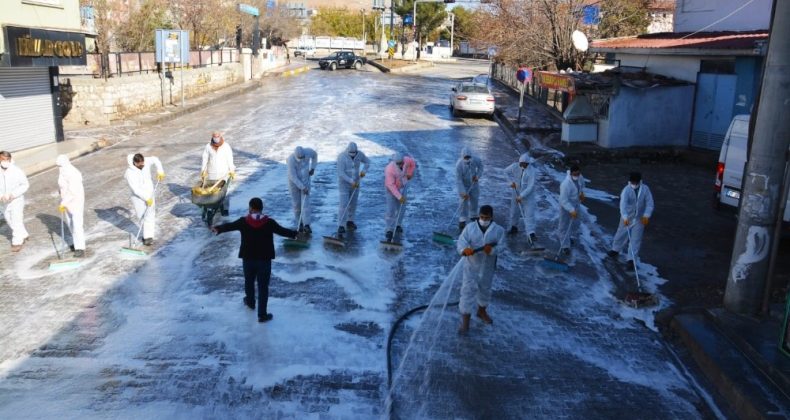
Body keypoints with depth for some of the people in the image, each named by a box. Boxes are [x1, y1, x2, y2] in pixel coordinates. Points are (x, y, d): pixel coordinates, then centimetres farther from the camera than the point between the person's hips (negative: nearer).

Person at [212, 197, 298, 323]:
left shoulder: (243, 222, -8)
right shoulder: (269, 223, -12)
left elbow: (229, 226, 8)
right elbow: (283, 231, -3)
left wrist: (218, 228, 28)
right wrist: (296, 234, 15)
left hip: (248, 258, 2)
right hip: (264, 259, -2)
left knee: (249, 281, 27)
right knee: (263, 286, 4)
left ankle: (250, 302, 49)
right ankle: (262, 314, 5)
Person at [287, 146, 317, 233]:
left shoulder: (308, 152, -19)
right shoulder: (291, 159, -29)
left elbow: (315, 155, 7)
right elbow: (293, 177, -26)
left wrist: (313, 168, 0)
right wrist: (302, 187, -28)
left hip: (305, 180, 2)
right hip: (294, 182, -2)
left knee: (306, 203, -9)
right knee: (297, 204, 4)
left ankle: (306, 225, -13)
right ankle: (300, 224, 20)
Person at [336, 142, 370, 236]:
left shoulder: (359, 154, -10)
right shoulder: (342, 156, -25)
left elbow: (367, 161, 8)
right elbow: (341, 173, -27)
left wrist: (363, 171, -11)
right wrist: (351, 182, -32)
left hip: (355, 183, 5)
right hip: (344, 183, -5)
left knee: (353, 203, 13)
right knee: (343, 205, -11)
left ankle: (350, 222, 32)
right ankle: (341, 226, -8)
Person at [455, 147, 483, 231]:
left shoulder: (476, 160, -21)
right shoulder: (459, 164, -31)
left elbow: (480, 166, 3)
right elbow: (458, 180, -29)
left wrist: (477, 176, -12)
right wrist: (463, 192, -34)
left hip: (474, 184, 4)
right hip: (464, 185, -4)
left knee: (474, 200, 17)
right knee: (464, 202, -9)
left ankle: (472, 215, 40)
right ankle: (462, 220, 0)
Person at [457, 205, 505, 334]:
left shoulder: (499, 230, -6)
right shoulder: (470, 227, -6)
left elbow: (502, 247, -14)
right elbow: (461, 241, -15)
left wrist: (493, 250, -37)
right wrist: (465, 249, -38)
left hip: (488, 268, 2)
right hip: (471, 266, -2)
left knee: (485, 290, 23)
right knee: (468, 292, -4)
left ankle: (482, 311, 49)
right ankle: (465, 322, 5)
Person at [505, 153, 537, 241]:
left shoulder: (531, 171, -25)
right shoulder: (515, 166, -12)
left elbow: (530, 187, -26)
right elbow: (506, 171, 9)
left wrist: (521, 196, -28)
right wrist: (511, 181, -2)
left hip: (528, 195, -5)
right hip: (516, 193, 5)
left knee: (529, 214, -10)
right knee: (514, 211, 18)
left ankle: (531, 234, -13)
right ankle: (514, 227, 41)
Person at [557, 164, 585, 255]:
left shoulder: (579, 177, -14)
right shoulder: (566, 184, -37)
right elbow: (564, 200, -33)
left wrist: (582, 192, -2)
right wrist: (571, 210, -39)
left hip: (576, 204, 7)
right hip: (566, 206, -7)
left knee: (575, 223, 24)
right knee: (564, 226, 3)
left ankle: (569, 237, 50)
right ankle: (565, 246, 14)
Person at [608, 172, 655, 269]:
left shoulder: (645, 189, -11)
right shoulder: (626, 190, -19)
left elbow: (650, 203, -10)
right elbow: (623, 204, -32)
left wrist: (646, 215, -24)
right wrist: (625, 217, -45)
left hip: (639, 218, 1)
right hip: (627, 217, 0)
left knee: (636, 239, 0)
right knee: (621, 234, 16)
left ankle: (631, 260, 7)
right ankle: (615, 250, 42)